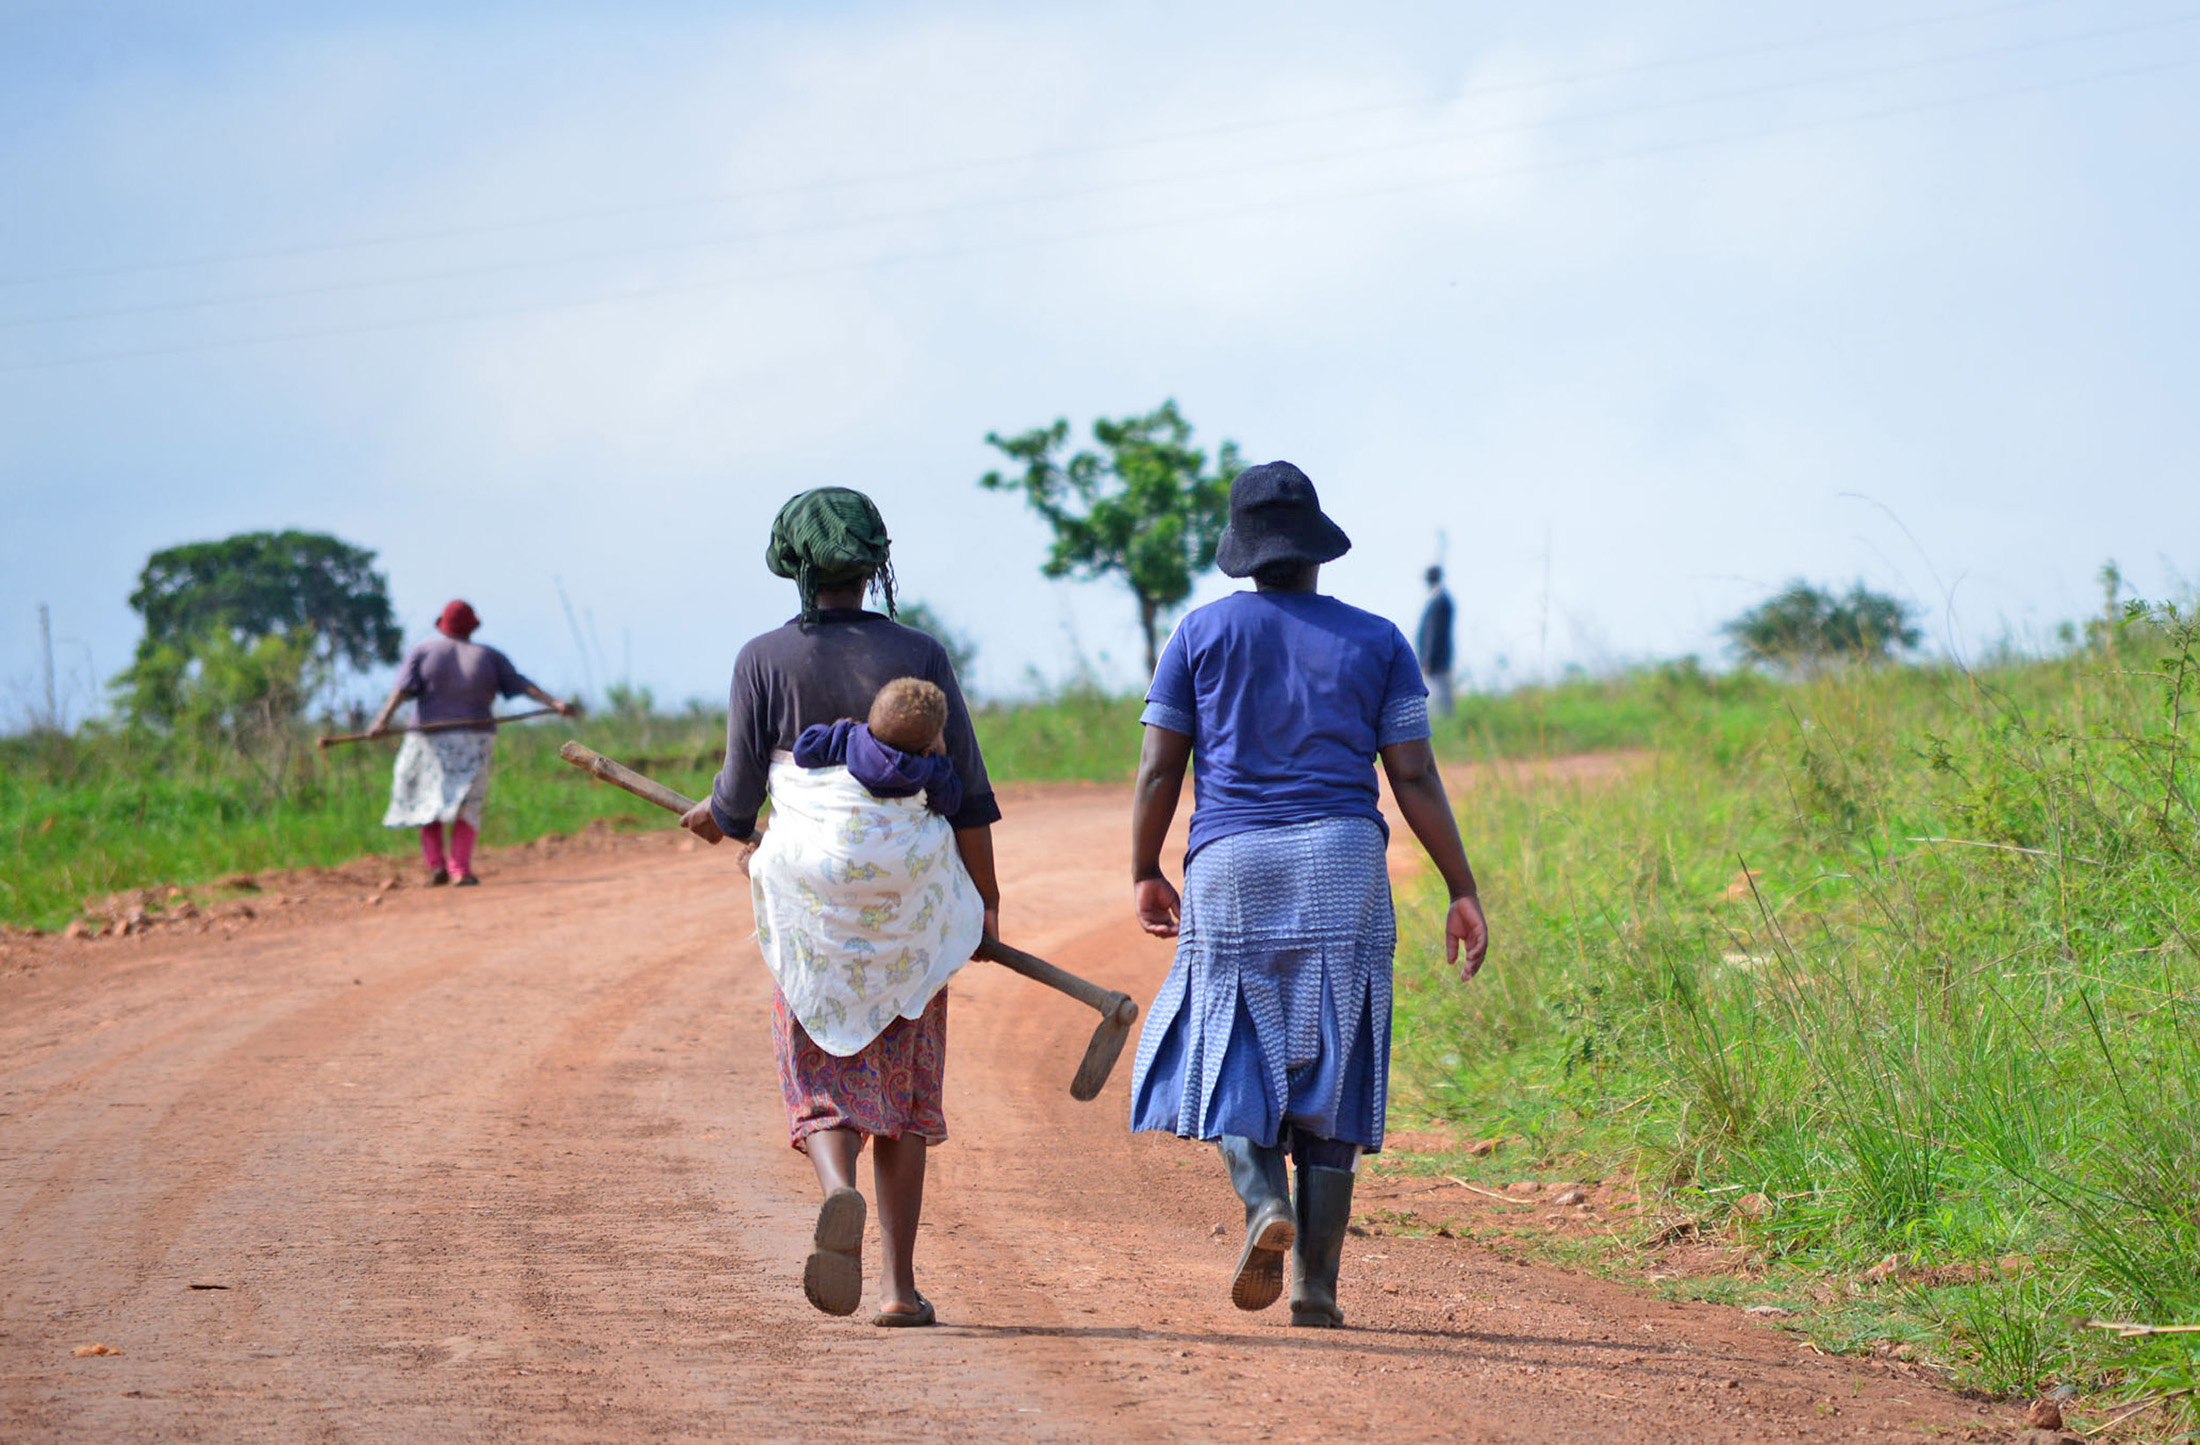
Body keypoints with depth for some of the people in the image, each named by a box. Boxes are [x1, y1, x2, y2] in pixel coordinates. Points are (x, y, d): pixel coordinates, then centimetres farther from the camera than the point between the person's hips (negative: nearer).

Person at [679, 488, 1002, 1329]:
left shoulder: (765, 660, -3)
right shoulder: (918, 656, 0)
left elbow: (740, 795, 0)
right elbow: (968, 792, 0)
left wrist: (723, 823, 23)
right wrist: (986, 898, 8)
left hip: (811, 893, -1)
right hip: (912, 895, 1)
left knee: (822, 1076, 7)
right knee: (904, 1087, 12)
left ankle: (839, 1192, -27)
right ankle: (901, 1285, 9)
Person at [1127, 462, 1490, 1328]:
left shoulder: (1203, 633, 5)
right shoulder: (1376, 642, 7)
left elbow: (1158, 769, 2)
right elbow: (1414, 776, 1)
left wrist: (1144, 875, 14)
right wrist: (1463, 889, 4)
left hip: (1230, 867, -1)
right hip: (1342, 865, 1)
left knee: (1235, 1058, 8)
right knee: (1329, 1070, 5)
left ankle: (1263, 1202, -21)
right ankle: (1316, 1284, 0)